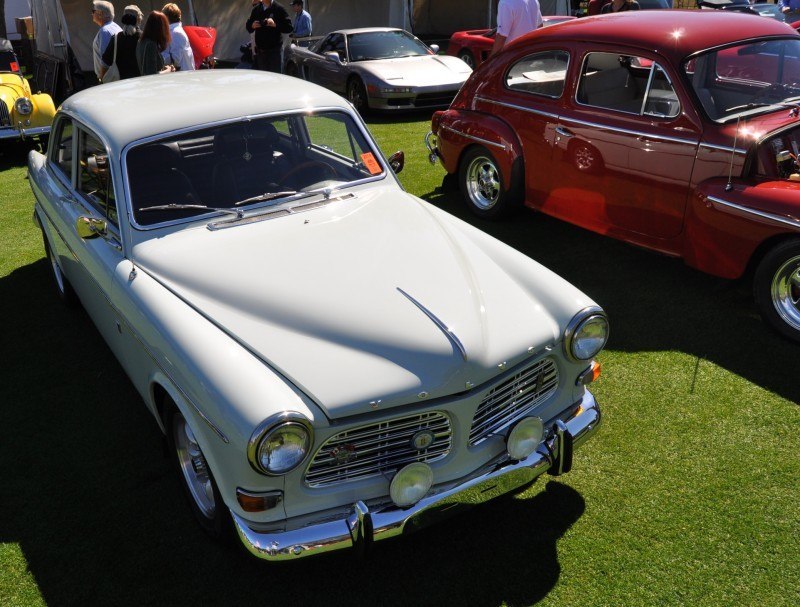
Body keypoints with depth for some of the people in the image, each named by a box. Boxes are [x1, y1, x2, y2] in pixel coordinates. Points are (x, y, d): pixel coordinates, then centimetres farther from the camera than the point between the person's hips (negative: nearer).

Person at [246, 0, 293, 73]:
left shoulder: (279, 9, -3)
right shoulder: (256, 9, 10)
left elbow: (289, 27, -10)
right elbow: (248, 25, 16)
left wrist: (275, 25, -25)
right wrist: (252, 26, -8)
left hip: (275, 50, -4)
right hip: (260, 50, 4)